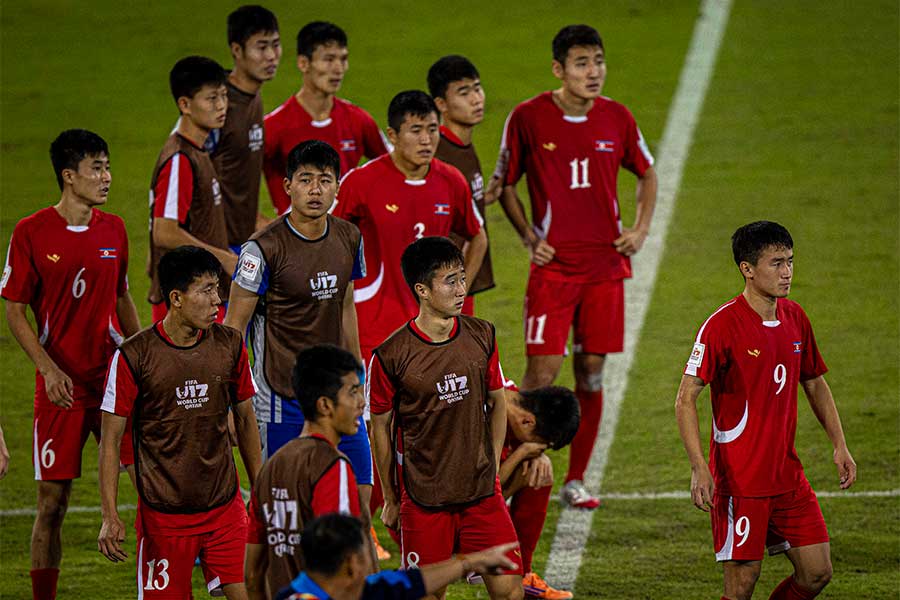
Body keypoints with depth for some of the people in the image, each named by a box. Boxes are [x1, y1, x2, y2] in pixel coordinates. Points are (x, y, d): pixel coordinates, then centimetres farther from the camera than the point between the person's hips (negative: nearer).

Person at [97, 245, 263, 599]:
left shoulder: (229, 345, 1)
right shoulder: (134, 355, -10)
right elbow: (111, 439, -6)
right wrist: (110, 517, -11)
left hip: (225, 508, 3)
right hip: (162, 514, -3)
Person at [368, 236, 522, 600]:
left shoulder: (481, 336, 0)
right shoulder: (391, 355, -12)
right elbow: (381, 427, 0)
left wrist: (491, 468, 11)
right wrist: (390, 500, 6)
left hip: (482, 493, 3)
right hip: (422, 500, -3)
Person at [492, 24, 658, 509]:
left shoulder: (616, 118, 3)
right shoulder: (528, 118, -6)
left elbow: (646, 174, 19)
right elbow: (505, 184, 6)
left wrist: (640, 228, 6)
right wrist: (528, 236, -6)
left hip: (605, 264, 3)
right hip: (553, 264, -3)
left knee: (592, 371, 5)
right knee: (542, 370, -11)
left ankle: (576, 479, 15)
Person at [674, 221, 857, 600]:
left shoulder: (795, 318, 6)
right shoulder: (722, 325, -14)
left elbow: (815, 384, 20)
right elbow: (685, 399, -15)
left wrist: (839, 445, 11)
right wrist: (699, 467, -24)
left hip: (787, 475, 7)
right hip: (738, 479, -7)